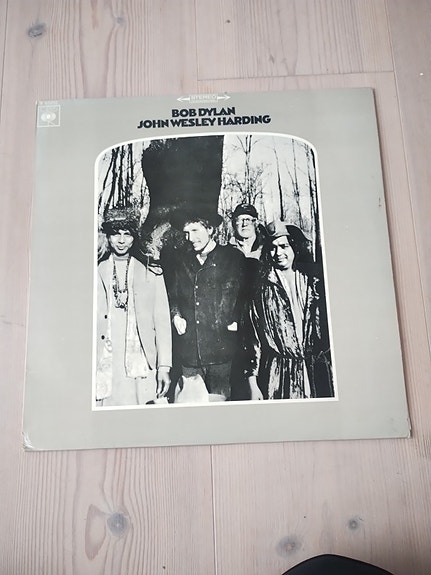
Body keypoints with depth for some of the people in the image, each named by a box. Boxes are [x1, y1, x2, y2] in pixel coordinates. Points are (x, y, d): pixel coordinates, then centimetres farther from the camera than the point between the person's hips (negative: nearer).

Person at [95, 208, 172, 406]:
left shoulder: (151, 275, 8)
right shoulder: (96, 273, 9)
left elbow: (162, 322, 5)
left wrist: (164, 367, -1)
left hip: (140, 368, 0)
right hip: (104, 368, 1)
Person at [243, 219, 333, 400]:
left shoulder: (313, 285, 7)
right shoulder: (262, 289, 2)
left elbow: (325, 332, 8)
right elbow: (252, 337, 0)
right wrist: (252, 381, -4)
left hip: (314, 372, 2)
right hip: (277, 374, -1)